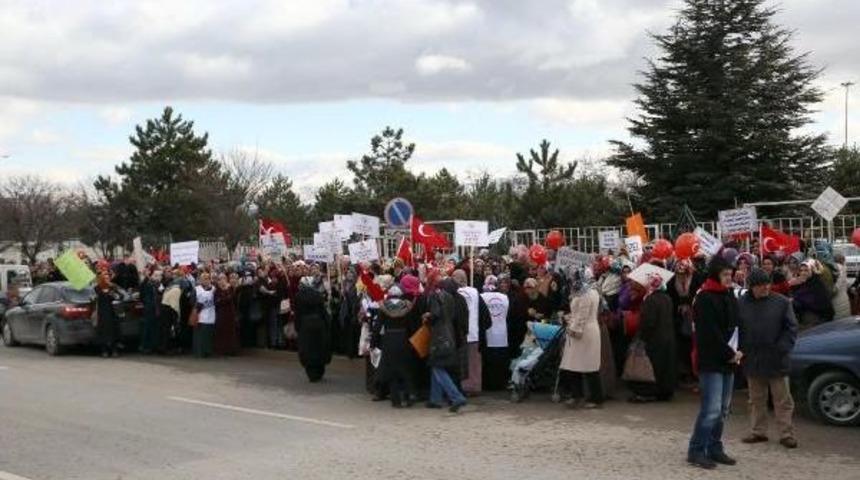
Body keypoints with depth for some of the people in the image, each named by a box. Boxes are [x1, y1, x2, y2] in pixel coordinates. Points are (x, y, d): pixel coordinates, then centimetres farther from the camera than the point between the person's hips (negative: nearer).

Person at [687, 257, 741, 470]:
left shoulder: (729, 295, 14)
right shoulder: (704, 298, -12)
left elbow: (735, 325, 16)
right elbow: (711, 333, -16)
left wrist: (736, 352, 2)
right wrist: (730, 354, -11)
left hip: (728, 360, 8)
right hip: (710, 361, -8)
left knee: (723, 409, 11)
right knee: (711, 409, -11)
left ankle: (715, 448, 20)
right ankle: (696, 451, -3)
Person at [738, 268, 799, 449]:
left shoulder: (781, 302, -4)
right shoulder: (741, 304, 0)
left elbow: (791, 328, -2)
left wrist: (782, 349, -12)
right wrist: (741, 350, -2)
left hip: (776, 361, -2)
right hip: (752, 360, 2)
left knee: (783, 400, 4)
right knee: (756, 400, 14)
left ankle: (786, 434, 11)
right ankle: (758, 431, 24)